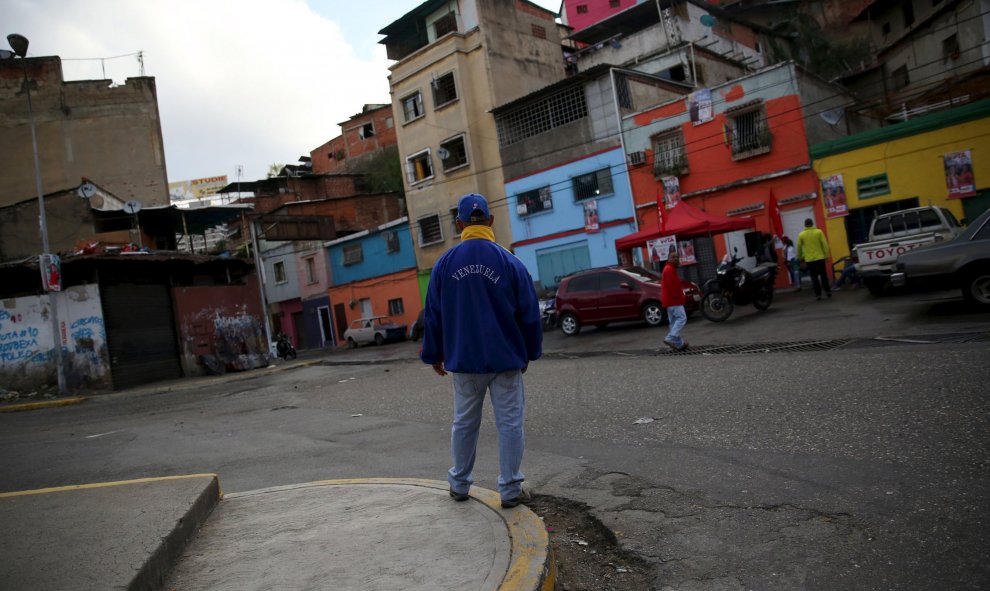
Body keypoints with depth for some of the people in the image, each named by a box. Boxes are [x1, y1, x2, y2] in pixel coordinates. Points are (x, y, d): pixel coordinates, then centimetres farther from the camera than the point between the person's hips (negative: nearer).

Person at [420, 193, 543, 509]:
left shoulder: (444, 264, -2)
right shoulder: (509, 262, -7)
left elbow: (433, 315, 3)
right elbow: (530, 313, -3)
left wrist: (434, 354, 13)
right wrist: (529, 352, 9)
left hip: (464, 361, 2)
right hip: (506, 359, -2)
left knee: (464, 423, 16)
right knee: (510, 424, 7)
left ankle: (459, 483, 28)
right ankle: (510, 489, 12)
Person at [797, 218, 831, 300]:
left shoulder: (801, 235, -2)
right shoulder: (819, 232, -2)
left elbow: (799, 247, 4)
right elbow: (824, 244, -4)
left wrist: (799, 257, 16)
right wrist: (826, 255, 2)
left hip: (809, 259, 0)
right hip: (820, 257, 0)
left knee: (814, 277, 5)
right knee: (823, 275, 13)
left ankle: (818, 294, 3)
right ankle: (828, 291, 16)